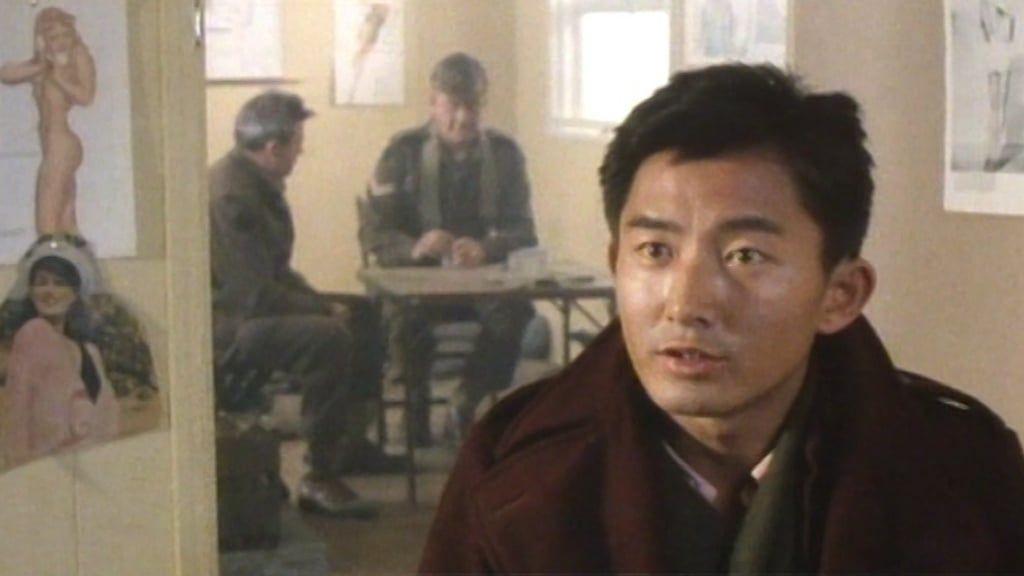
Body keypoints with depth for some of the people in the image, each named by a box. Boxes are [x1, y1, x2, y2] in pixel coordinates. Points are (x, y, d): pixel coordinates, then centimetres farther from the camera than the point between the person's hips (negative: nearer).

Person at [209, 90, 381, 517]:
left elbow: (276, 271, 16)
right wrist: (326, 309, -16)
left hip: (246, 310, 11)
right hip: (223, 329, -11)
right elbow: (256, 298, -27)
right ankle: (321, 478, -20)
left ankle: (350, 441, 17)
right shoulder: (232, 196, -24)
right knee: (329, 337, -30)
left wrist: (325, 303, 1)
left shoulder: (256, 182, 9)